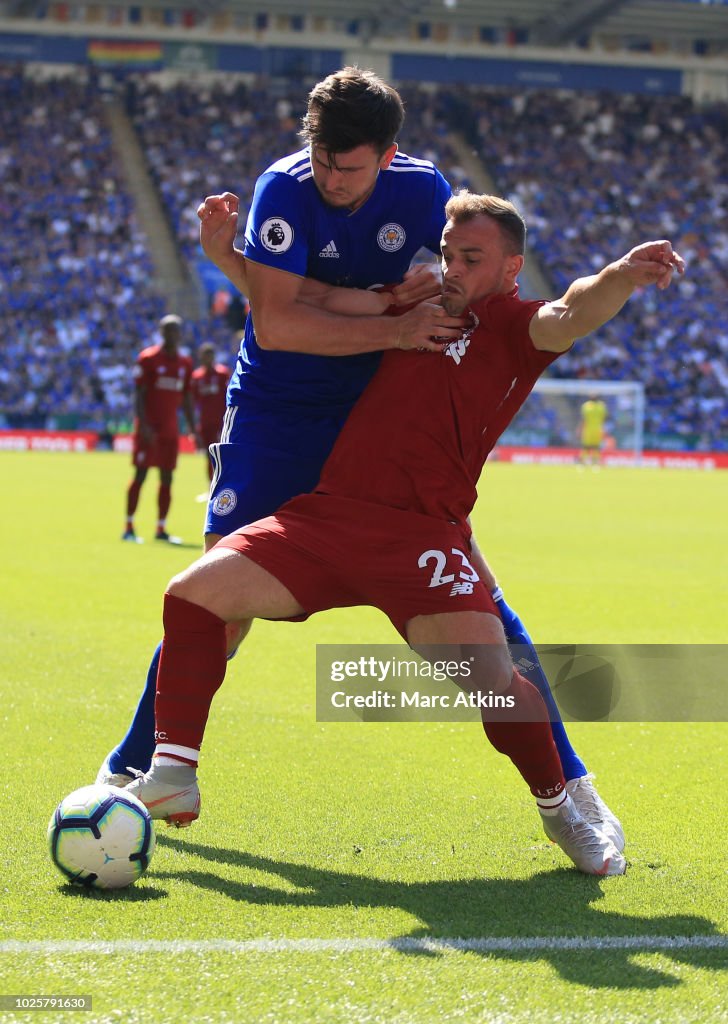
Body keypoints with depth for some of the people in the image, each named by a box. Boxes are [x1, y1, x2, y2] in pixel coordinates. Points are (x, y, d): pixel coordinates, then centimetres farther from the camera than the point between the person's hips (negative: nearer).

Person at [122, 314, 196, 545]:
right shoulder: (148, 358, -7)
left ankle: (161, 529, 10)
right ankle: (129, 527, 0)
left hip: (170, 429, 5)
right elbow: (139, 394, -9)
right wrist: (143, 425, -18)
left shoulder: (185, 363, 10)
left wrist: (192, 429, 11)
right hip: (149, 428, -5)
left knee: (167, 479, 5)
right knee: (141, 474, -5)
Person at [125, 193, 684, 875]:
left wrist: (621, 276, -43)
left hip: (421, 535, -5)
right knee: (194, 591, -7)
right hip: (326, 513, 6)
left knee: (489, 677, -21)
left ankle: (559, 809, 7)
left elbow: (570, 317, -22)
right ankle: (172, 779, 4)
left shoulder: (510, 328, 2)